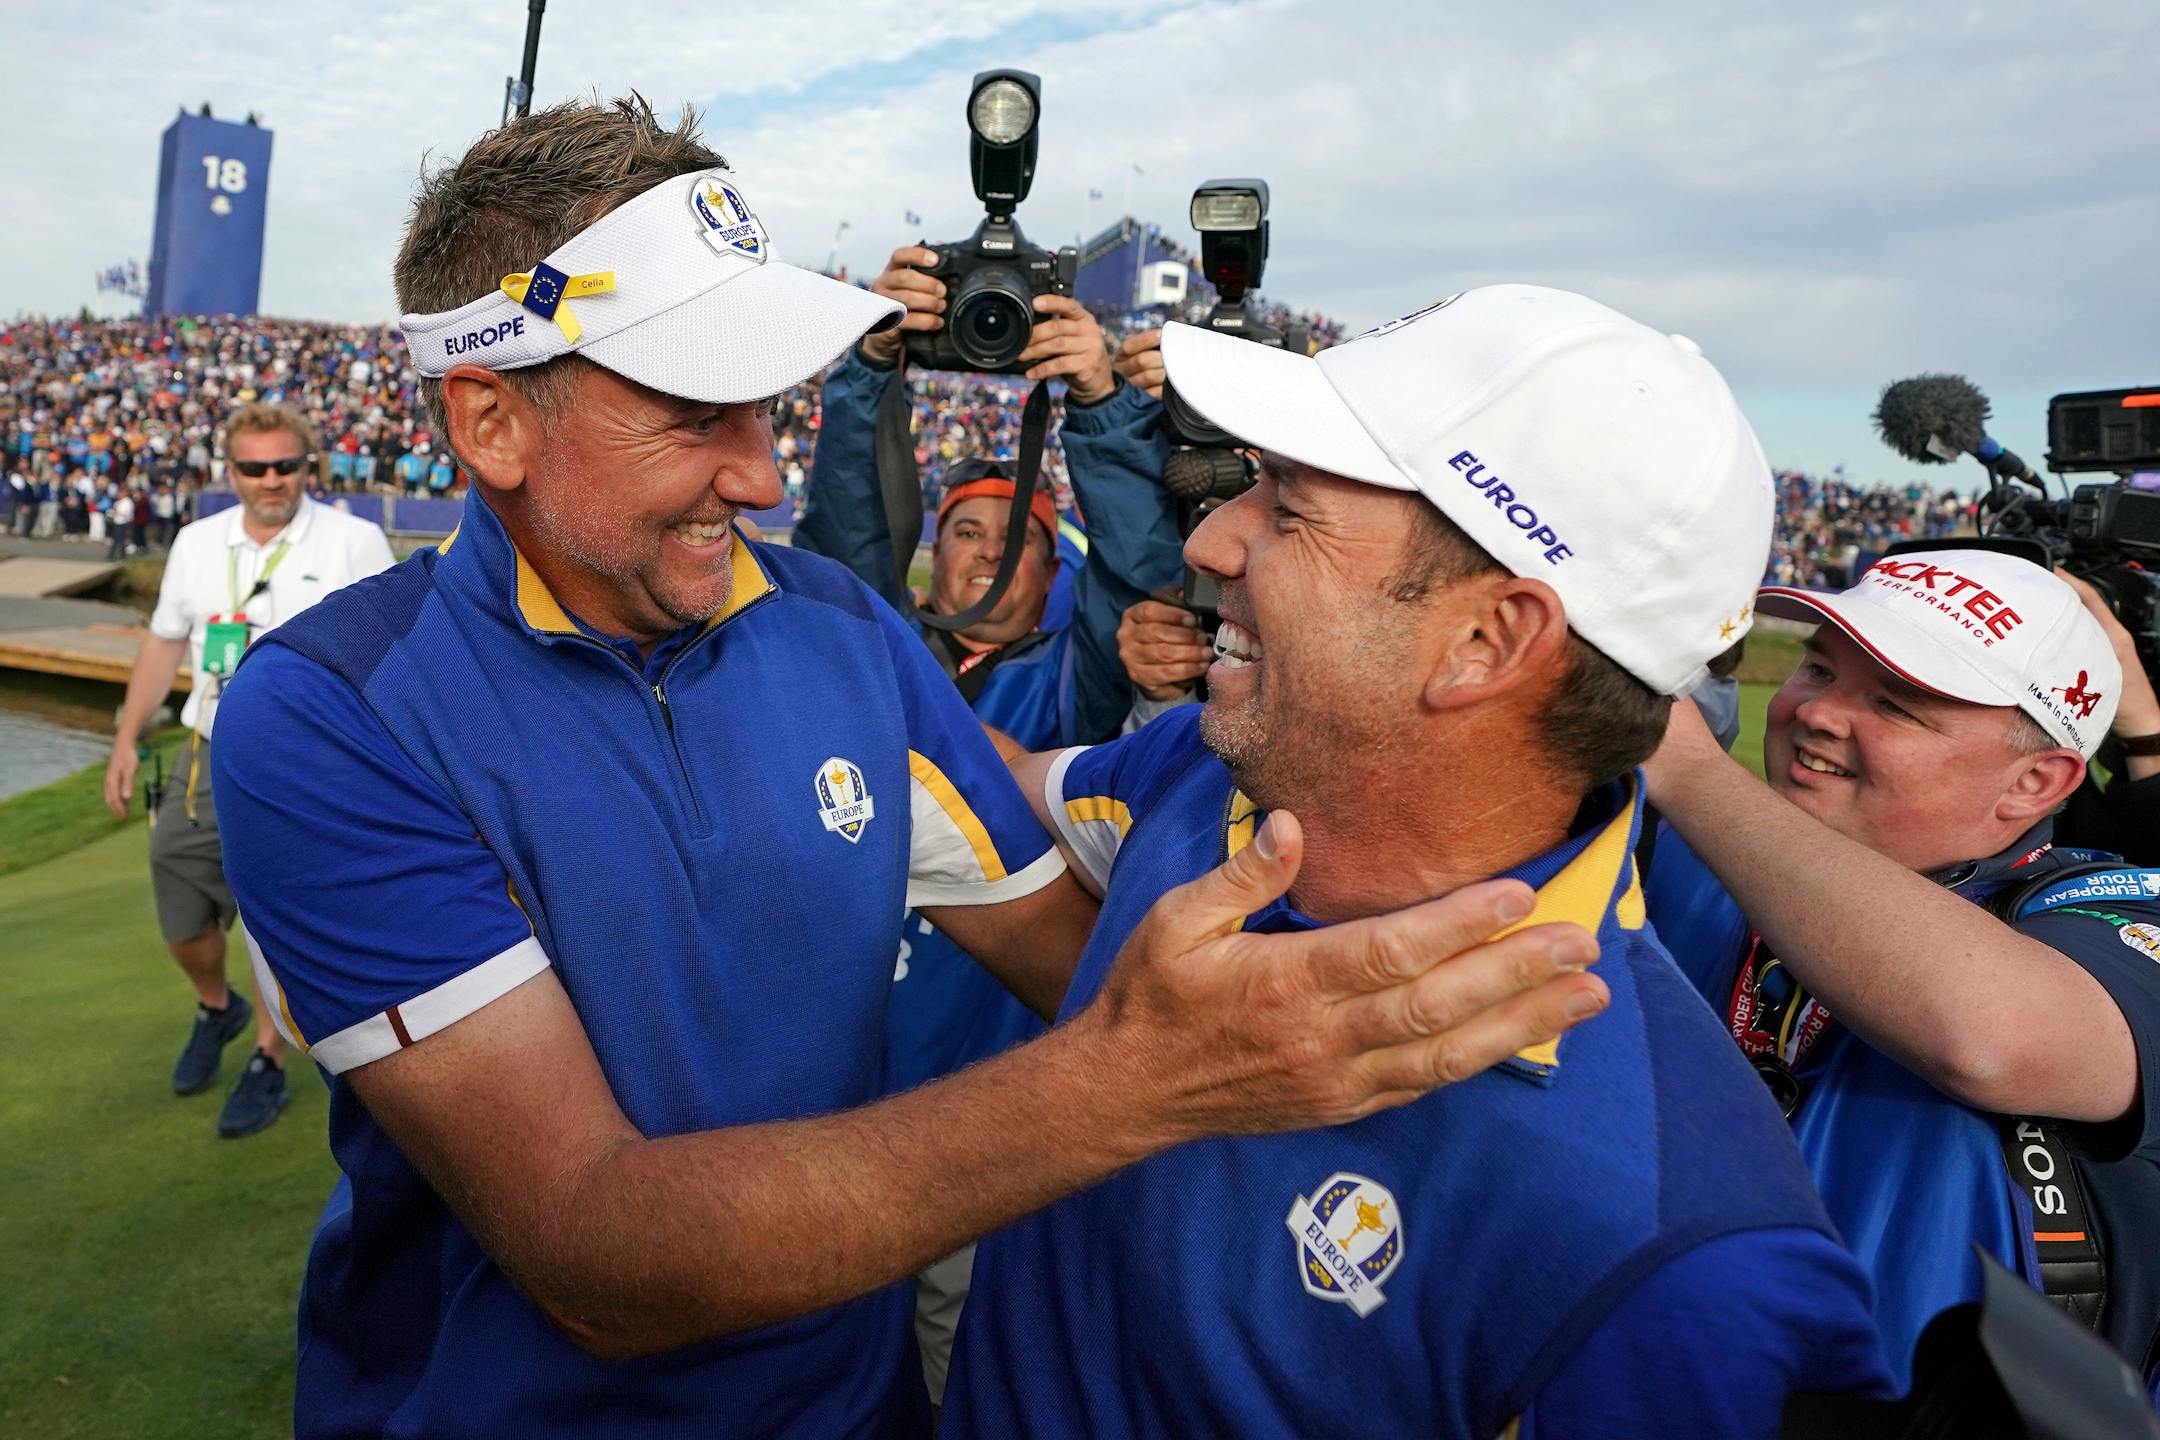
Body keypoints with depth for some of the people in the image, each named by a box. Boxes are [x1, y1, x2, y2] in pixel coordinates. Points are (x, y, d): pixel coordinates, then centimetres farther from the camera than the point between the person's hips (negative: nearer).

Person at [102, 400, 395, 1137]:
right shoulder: (197, 542, 9)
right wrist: (127, 738, 15)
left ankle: (267, 1067, 21)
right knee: (182, 922, 13)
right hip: (209, 759, 5)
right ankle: (216, 1009, 44)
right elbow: (164, 642, 17)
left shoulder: (355, 542, -6)